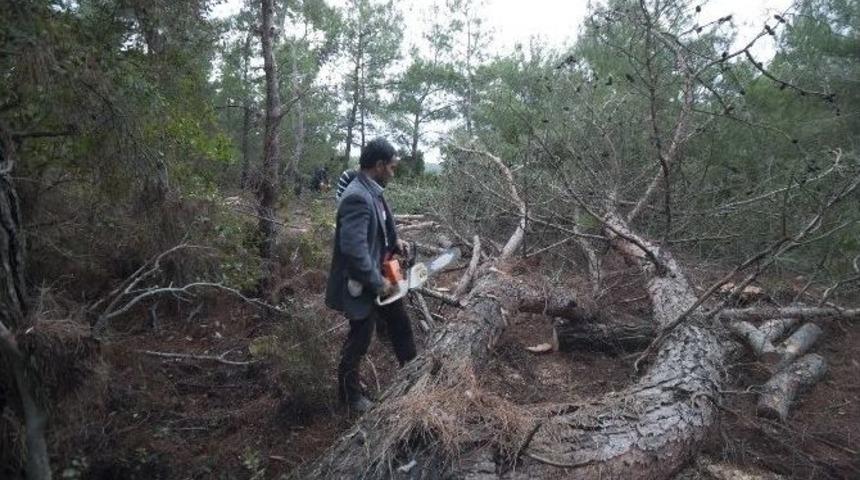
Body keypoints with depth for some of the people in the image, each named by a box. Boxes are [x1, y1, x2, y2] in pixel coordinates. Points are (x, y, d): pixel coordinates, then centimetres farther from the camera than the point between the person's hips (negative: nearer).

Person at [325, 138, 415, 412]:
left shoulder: (372, 191, 2)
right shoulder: (357, 197, -29)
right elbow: (354, 249, -34)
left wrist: (394, 241, 4)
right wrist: (377, 283, -24)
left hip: (381, 277, 9)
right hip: (362, 285, -9)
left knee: (400, 325, 23)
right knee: (360, 339, 10)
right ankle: (350, 393, 33)